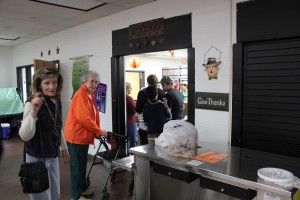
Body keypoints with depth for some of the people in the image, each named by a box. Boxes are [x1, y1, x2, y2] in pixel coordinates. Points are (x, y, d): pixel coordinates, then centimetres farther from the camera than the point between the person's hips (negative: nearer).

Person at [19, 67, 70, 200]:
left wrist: (64, 148, 19)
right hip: (37, 158, -7)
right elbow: (25, 136, -29)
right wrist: (33, 111, -40)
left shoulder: (57, 101, 1)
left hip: (53, 156, 7)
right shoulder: (32, 103, -20)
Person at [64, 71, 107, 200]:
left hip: (83, 135, 10)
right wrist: (99, 131, -18)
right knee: (77, 165, 0)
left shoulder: (90, 94, 13)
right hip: (76, 135, -10)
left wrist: (97, 132, 5)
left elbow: (93, 115, 14)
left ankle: (82, 188, 35)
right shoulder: (81, 94, -18)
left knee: (82, 164, 20)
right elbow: (84, 118, -26)